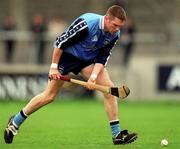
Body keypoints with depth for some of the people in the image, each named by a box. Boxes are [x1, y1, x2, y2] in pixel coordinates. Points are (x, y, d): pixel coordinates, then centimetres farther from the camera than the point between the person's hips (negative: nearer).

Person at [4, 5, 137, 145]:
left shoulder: (115, 34, -14)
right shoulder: (86, 24, -33)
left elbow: (103, 57, -9)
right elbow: (61, 42, -25)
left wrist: (93, 77, -24)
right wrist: (54, 67, -20)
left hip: (90, 59, 5)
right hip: (67, 55, -5)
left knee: (109, 88, -12)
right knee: (49, 96, 0)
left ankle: (117, 134, -8)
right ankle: (15, 122, 18)